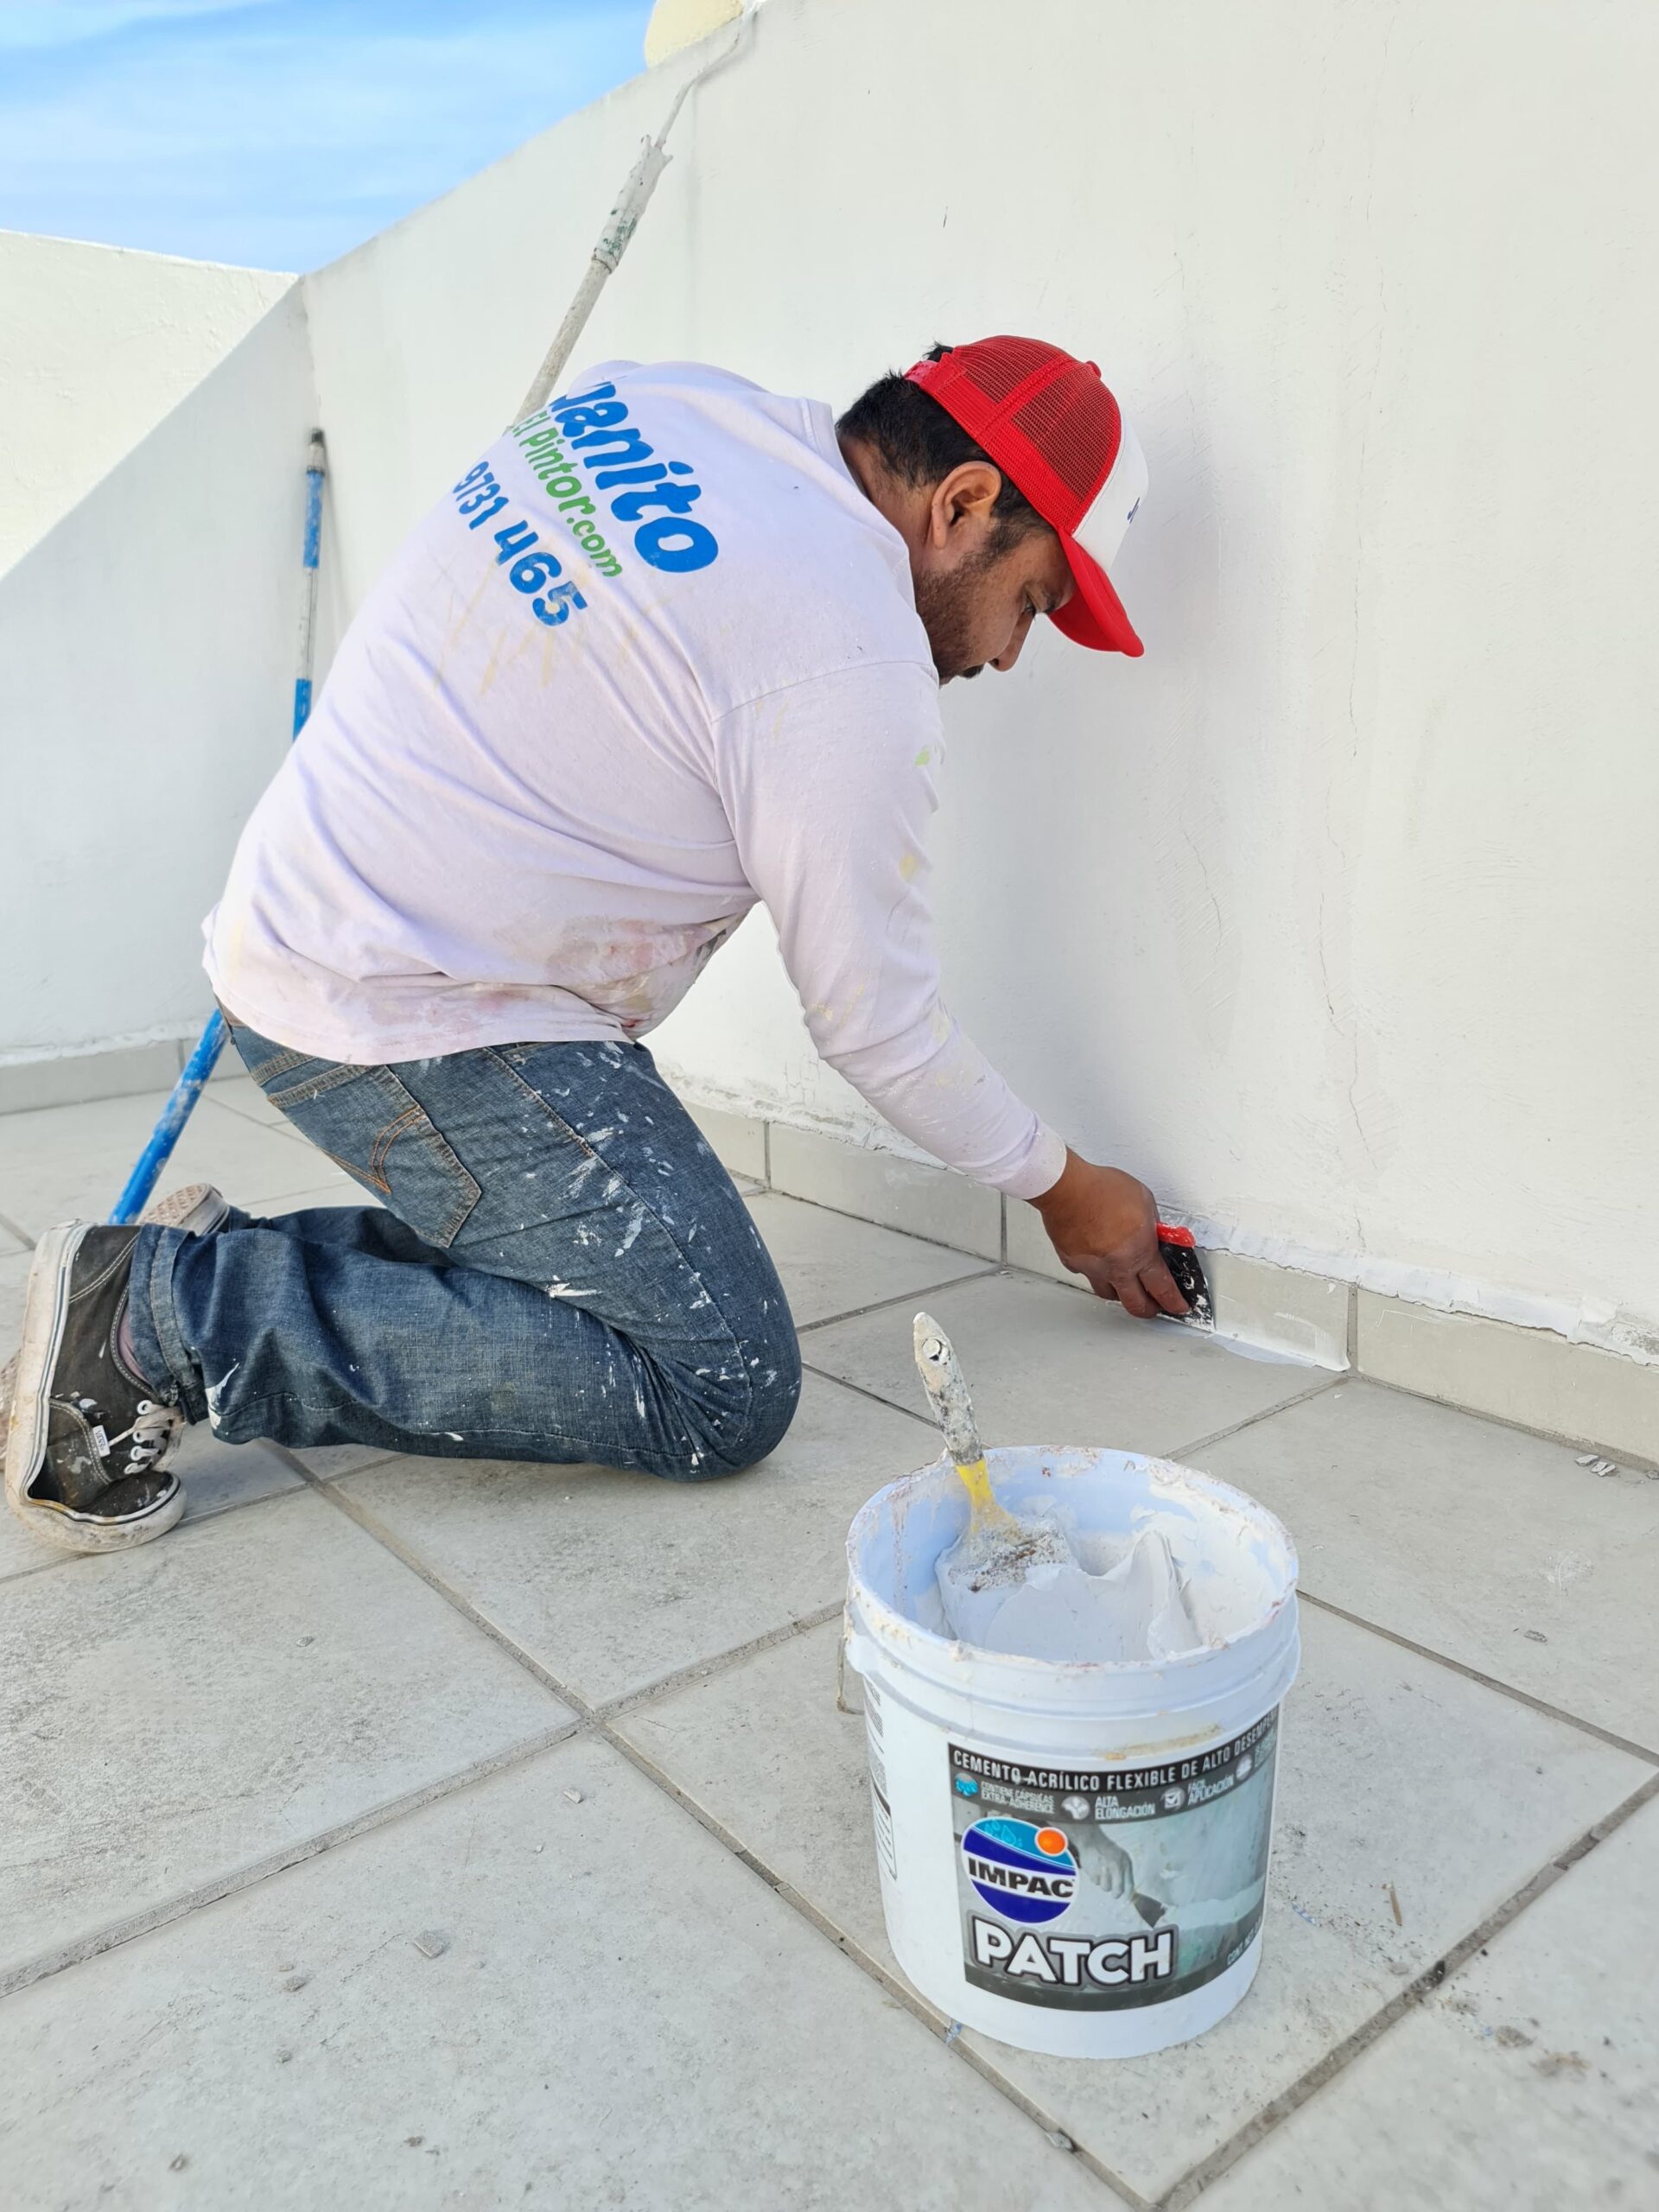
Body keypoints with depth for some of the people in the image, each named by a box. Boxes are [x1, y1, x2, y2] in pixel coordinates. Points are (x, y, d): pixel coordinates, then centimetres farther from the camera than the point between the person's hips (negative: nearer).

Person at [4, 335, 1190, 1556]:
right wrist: (1067, 1188, 6)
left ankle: (238, 1262, 9)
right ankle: (176, 1319, -9)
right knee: (723, 1389, -9)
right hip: (416, 1023, -10)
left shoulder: (660, 395, 8)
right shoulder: (849, 664, -17)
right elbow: (881, 1030, -9)